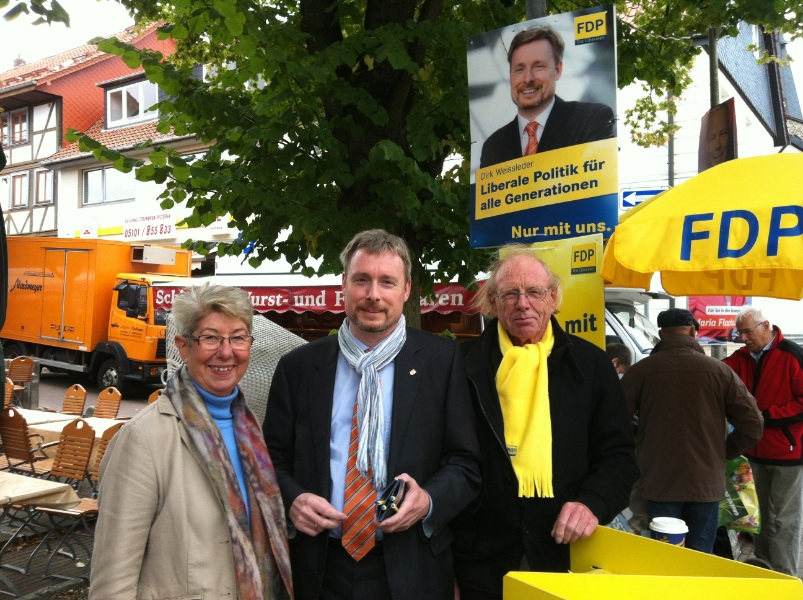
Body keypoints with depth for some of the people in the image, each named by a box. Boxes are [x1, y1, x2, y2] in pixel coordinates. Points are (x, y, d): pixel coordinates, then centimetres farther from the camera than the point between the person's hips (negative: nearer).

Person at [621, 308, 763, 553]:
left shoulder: (641, 370, -8)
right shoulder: (720, 371, -4)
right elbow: (752, 425, -2)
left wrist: (636, 451, 8)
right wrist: (723, 452, 13)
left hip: (659, 483, -1)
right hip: (706, 482, 1)